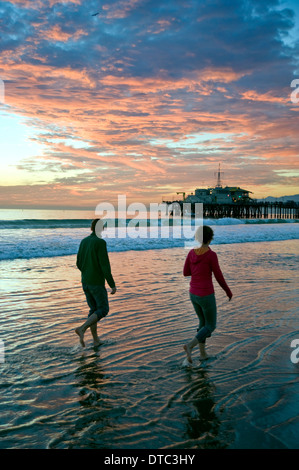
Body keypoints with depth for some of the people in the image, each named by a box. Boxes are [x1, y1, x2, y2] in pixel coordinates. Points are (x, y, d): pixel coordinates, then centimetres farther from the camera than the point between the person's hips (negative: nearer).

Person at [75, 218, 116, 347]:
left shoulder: (83, 242, 7)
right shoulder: (100, 242, -16)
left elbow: (79, 264, 13)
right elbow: (105, 266, -19)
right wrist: (112, 285, -13)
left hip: (85, 282, 7)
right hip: (97, 283, -7)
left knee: (94, 309, 15)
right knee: (103, 310, 3)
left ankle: (96, 340, 16)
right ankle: (82, 329, -14)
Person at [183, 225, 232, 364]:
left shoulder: (191, 253, -2)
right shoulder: (212, 255, -19)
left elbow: (185, 272, 8)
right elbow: (219, 277, -12)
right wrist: (228, 291, 6)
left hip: (193, 294, 6)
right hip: (206, 296, -6)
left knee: (203, 322, 26)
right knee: (211, 326, 11)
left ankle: (203, 352, 27)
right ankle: (190, 346, -10)